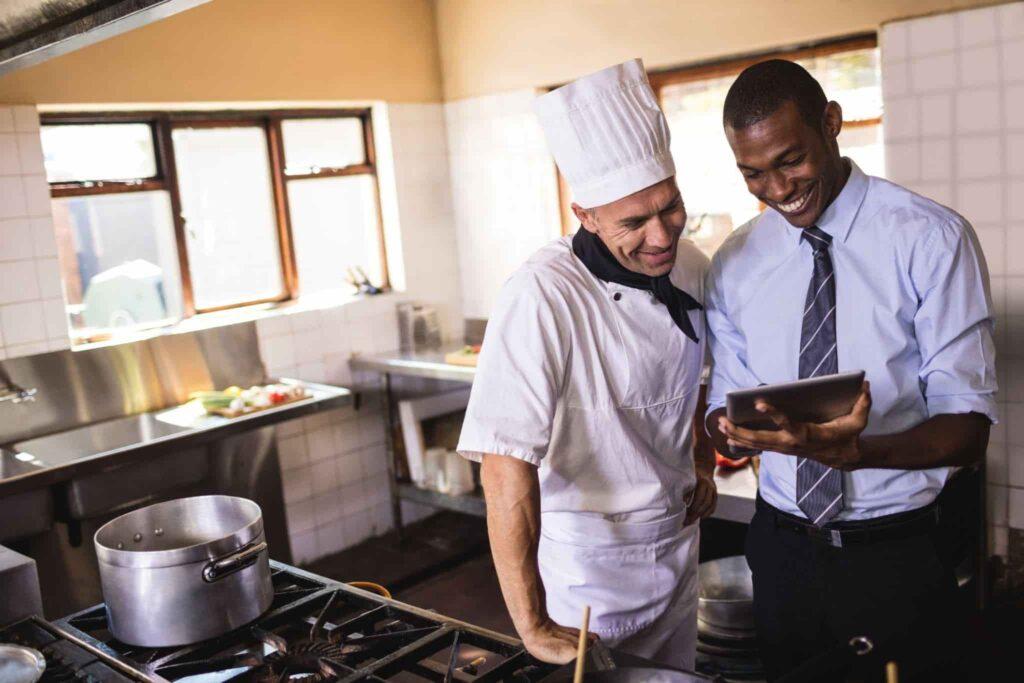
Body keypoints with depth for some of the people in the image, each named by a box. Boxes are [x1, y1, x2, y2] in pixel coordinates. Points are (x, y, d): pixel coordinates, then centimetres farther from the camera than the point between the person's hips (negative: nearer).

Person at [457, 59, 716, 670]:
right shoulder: (543, 299, -29)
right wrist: (534, 629, -31)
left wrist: (703, 463, 6)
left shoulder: (692, 268, -5)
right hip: (589, 565, -7)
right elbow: (506, 466, -32)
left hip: (678, 544, 7)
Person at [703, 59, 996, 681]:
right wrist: (729, 428, -20)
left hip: (899, 555, -3)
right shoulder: (735, 263, 0)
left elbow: (968, 427, -15)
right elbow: (727, 404, 5)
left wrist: (855, 450, -35)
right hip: (782, 551, 3)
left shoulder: (932, 239, -12)